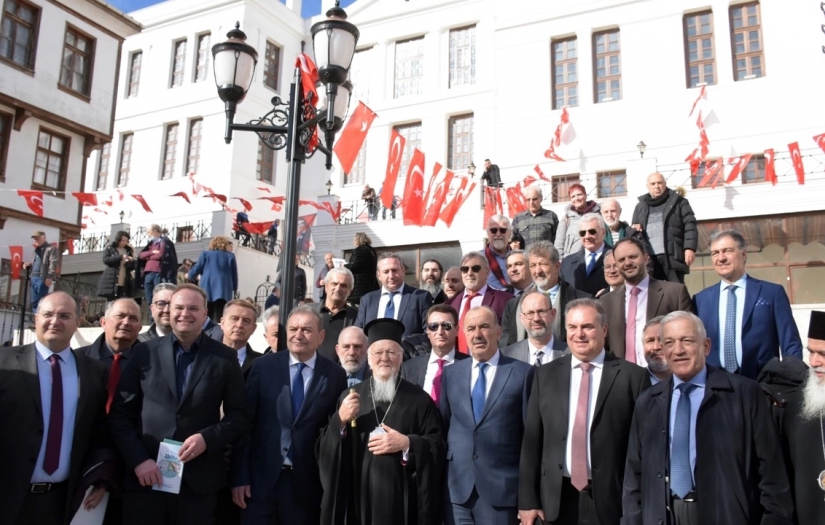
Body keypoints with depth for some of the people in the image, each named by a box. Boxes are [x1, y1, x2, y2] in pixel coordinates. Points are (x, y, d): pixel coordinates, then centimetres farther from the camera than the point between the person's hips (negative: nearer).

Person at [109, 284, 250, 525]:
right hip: (145, 477, 1)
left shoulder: (225, 358, 2)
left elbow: (239, 416, 2)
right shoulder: (144, 353, 3)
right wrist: (138, 460, -8)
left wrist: (207, 438, -13)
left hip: (199, 480, 0)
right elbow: (120, 413, 2)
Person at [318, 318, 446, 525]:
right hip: (359, 496, 2)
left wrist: (407, 444, -17)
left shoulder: (420, 400, -1)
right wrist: (340, 420, -12)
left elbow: (438, 449, -2)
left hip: (402, 500, -2)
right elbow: (325, 450, 4)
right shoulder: (348, 397, 7)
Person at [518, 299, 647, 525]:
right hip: (557, 499, 2)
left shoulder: (632, 376, -3)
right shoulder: (545, 374, 4)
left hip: (611, 499, -2)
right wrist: (528, 500, 0)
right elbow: (532, 440, 3)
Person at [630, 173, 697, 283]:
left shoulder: (678, 201, 10)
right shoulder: (640, 206, 21)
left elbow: (690, 225, 1)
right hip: (649, 258, 3)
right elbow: (634, 230, 25)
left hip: (673, 256, -3)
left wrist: (690, 248, -11)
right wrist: (634, 229, 0)